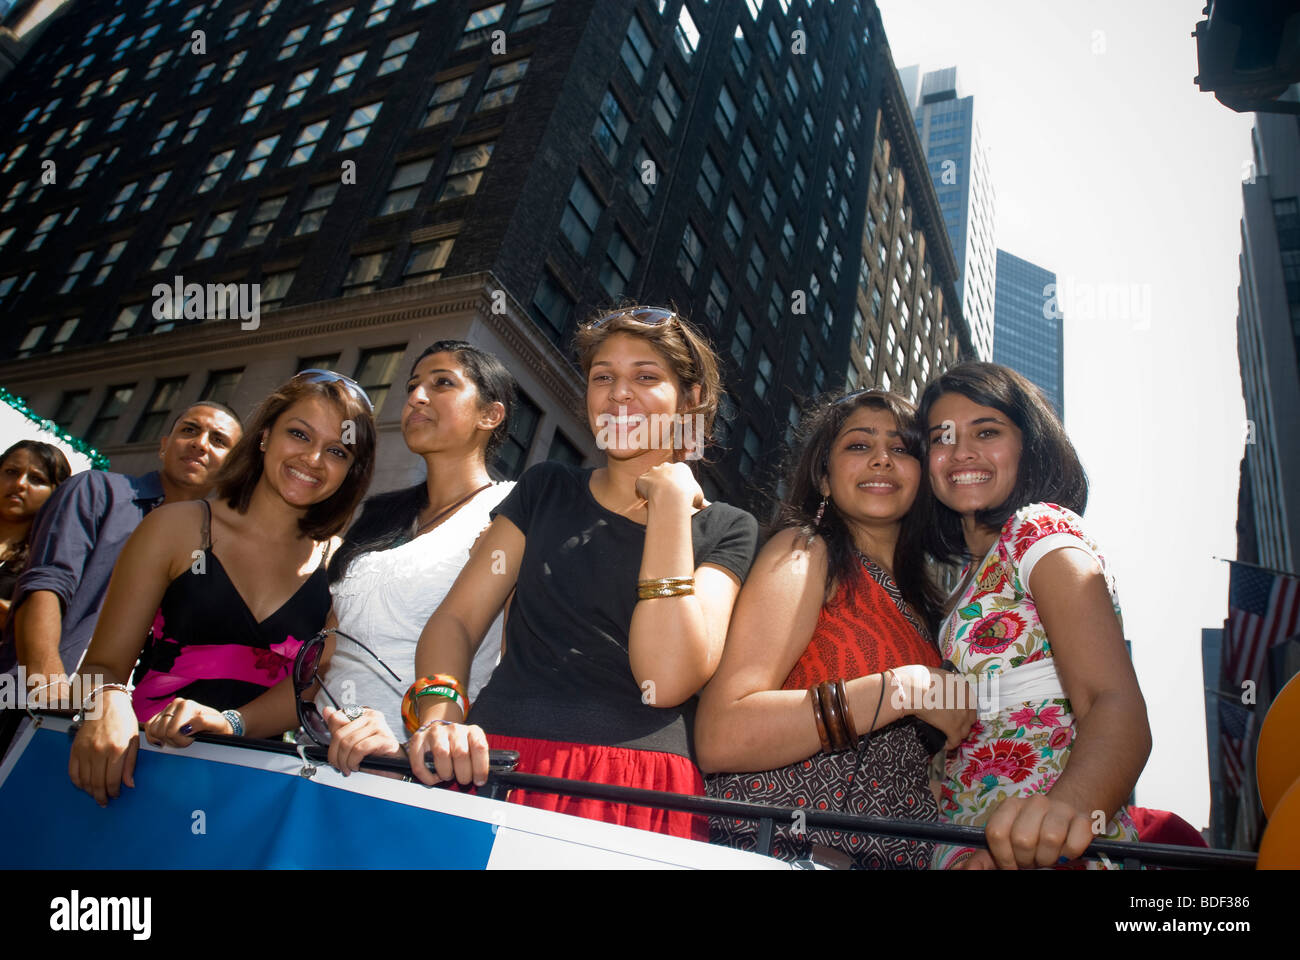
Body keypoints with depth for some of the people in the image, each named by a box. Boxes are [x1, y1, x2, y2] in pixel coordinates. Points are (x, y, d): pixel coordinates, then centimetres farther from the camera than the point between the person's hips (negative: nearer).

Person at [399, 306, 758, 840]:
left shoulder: (725, 529, 8)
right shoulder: (545, 491, 16)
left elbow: (667, 681, -8)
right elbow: (455, 620, 10)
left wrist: (667, 500, -6)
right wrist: (437, 713, -10)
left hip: (641, 794, -1)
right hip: (493, 771, 2)